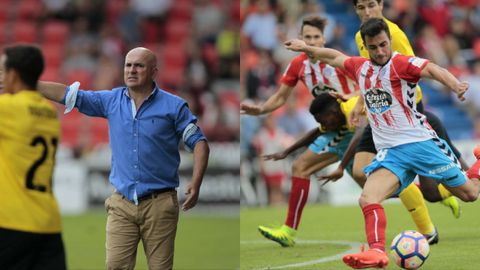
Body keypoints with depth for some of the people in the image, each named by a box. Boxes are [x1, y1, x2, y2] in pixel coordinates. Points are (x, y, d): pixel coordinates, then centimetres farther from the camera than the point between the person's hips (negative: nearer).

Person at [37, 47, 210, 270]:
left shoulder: (174, 106, 0)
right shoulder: (111, 101, 8)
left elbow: (199, 143, 1)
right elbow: (66, 94, 7)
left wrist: (195, 184, -13)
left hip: (159, 203, -2)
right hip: (121, 205, 3)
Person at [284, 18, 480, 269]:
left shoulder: (401, 63, -11)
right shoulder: (360, 67, 8)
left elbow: (432, 69, -29)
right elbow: (335, 57, 29)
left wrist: (456, 86, -48)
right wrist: (306, 48, 39)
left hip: (420, 142, -4)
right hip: (390, 152, 4)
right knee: (367, 199, -21)